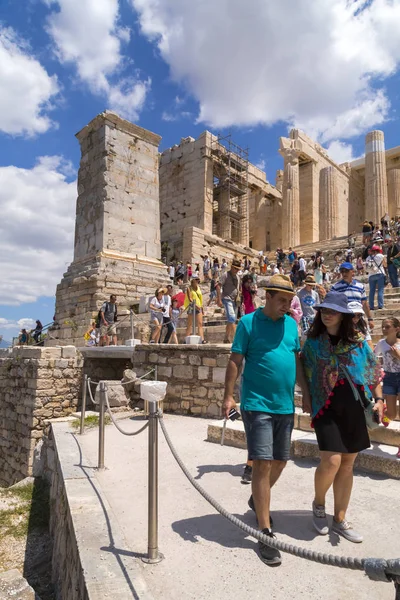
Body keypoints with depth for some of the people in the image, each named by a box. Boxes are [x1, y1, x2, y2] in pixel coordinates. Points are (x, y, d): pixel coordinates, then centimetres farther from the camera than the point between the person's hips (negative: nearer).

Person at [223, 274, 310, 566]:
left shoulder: (291, 324, 8)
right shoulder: (249, 322, -7)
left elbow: (297, 360, 14)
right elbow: (235, 361, -8)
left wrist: (306, 392, 12)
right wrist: (229, 395, -14)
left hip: (286, 406, 6)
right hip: (257, 404, -6)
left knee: (280, 462, 16)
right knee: (263, 464, -5)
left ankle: (258, 501, 43)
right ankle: (266, 533, 9)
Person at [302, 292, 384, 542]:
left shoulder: (358, 342, 2)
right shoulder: (313, 342, -2)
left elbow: (373, 372, 8)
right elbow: (303, 374, 2)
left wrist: (379, 400, 0)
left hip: (354, 409, 3)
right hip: (327, 408, -3)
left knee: (347, 465, 10)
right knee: (331, 461, -12)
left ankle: (340, 519, 27)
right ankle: (318, 503, 19)